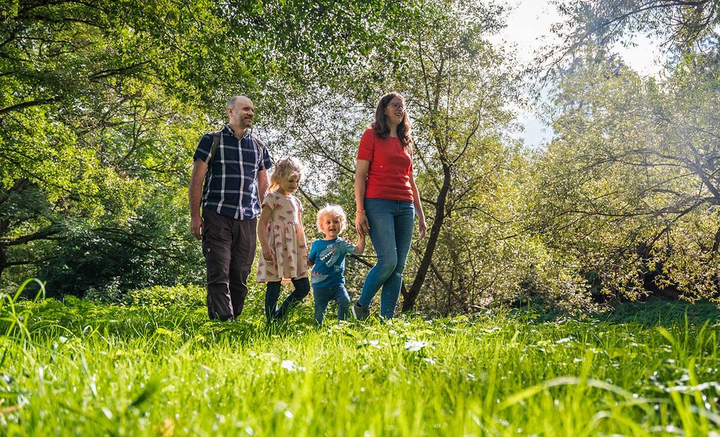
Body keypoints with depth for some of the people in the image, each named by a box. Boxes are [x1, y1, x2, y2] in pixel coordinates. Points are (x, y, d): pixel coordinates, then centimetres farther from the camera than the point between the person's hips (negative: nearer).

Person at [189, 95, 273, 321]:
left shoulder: (258, 147, 16)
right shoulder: (212, 141, 5)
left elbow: (263, 185, 22)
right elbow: (196, 180, 2)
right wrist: (195, 216, -5)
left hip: (248, 220, 4)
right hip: (217, 216, -4)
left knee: (240, 276, 5)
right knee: (219, 274, -9)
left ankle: (235, 319, 13)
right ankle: (223, 320, -12)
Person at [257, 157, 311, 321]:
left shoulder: (296, 201, 18)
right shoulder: (273, 197, -4)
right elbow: (262, 223, -10)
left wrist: (305, 250, 19)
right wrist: (265, 247, -20)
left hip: (294, 249, 8)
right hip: (277, 248, -7)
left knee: (303, 288, 4)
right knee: (274, 288, -4)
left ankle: (278, 318, 13)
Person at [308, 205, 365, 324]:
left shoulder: (342, 243, 1)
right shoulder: (316, 244, 4)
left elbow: (358, 250, -10)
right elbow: (310, 261, 14)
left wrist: (361, 237, -19)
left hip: (337, 283, 0)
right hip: (320, 284, 0)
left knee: (345, 301, -20)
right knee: (319, 310, 2)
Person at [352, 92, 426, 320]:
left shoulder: (406, 141, 21)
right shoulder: (372, 135, 4)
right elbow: (360, 175, -3)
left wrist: (420, 213, 17)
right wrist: (360, 211, -11)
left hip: (405, 207, 6)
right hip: (379, 203, -6)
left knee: (399, 266, -1)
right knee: (388, 261, -16)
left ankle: (386, 319, 3)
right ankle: (361, 306, 3)